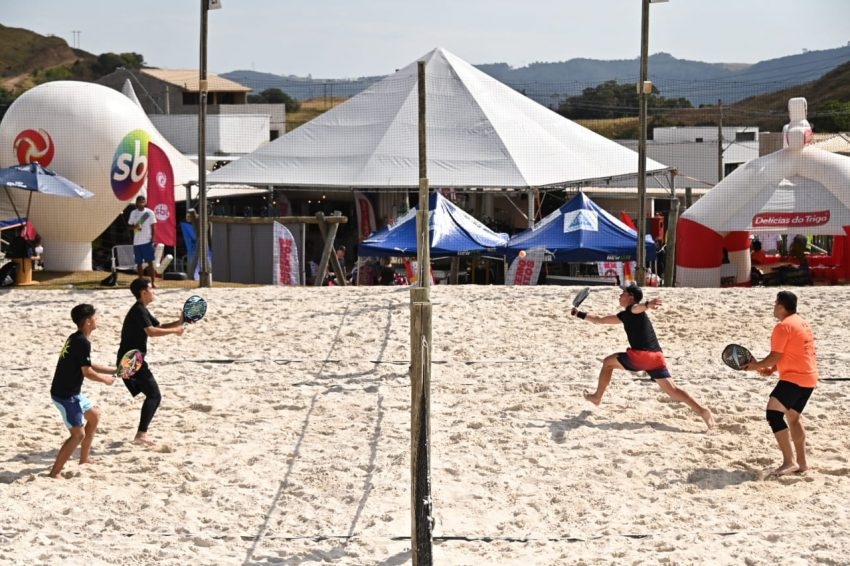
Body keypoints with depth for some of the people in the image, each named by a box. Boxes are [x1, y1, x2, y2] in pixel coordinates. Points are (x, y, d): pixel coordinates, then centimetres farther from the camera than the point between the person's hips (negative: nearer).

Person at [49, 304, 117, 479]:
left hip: (71, 392, 11)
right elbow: (87, 372, -19)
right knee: (78, 433, -11)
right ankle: (55, 472, -12)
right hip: (66, 395, -11)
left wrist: (114, 371, 20)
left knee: (94, 415, 26)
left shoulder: (75, 339, 12)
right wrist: (105, 379, -2)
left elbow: (87, 366, 21)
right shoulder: (83, 343, -20)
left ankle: (84, 459, 35)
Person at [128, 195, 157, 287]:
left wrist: (153, 239, -9)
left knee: (150, 262, -5)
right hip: (137, 242, 3)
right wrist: (135, 227, -12)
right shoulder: (133, 213, 6)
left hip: (147, 241, -3)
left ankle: (153, 282, -5)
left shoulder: (149, 212, -1)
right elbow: (130, 226, 11)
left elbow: (153, 226, 0)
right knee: (139, 263, 6)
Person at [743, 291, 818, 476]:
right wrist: (772, 369, 16)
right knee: (793, 417, 20)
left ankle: (789, 461, -19)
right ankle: (802, 462, 21)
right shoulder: (802, 324, 18)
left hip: (794, 378, -10)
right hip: (809, 379, 10)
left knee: (773, 414, -13)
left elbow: (775, 356, -16)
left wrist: (757, 366, 0)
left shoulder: (783, 326, -13)